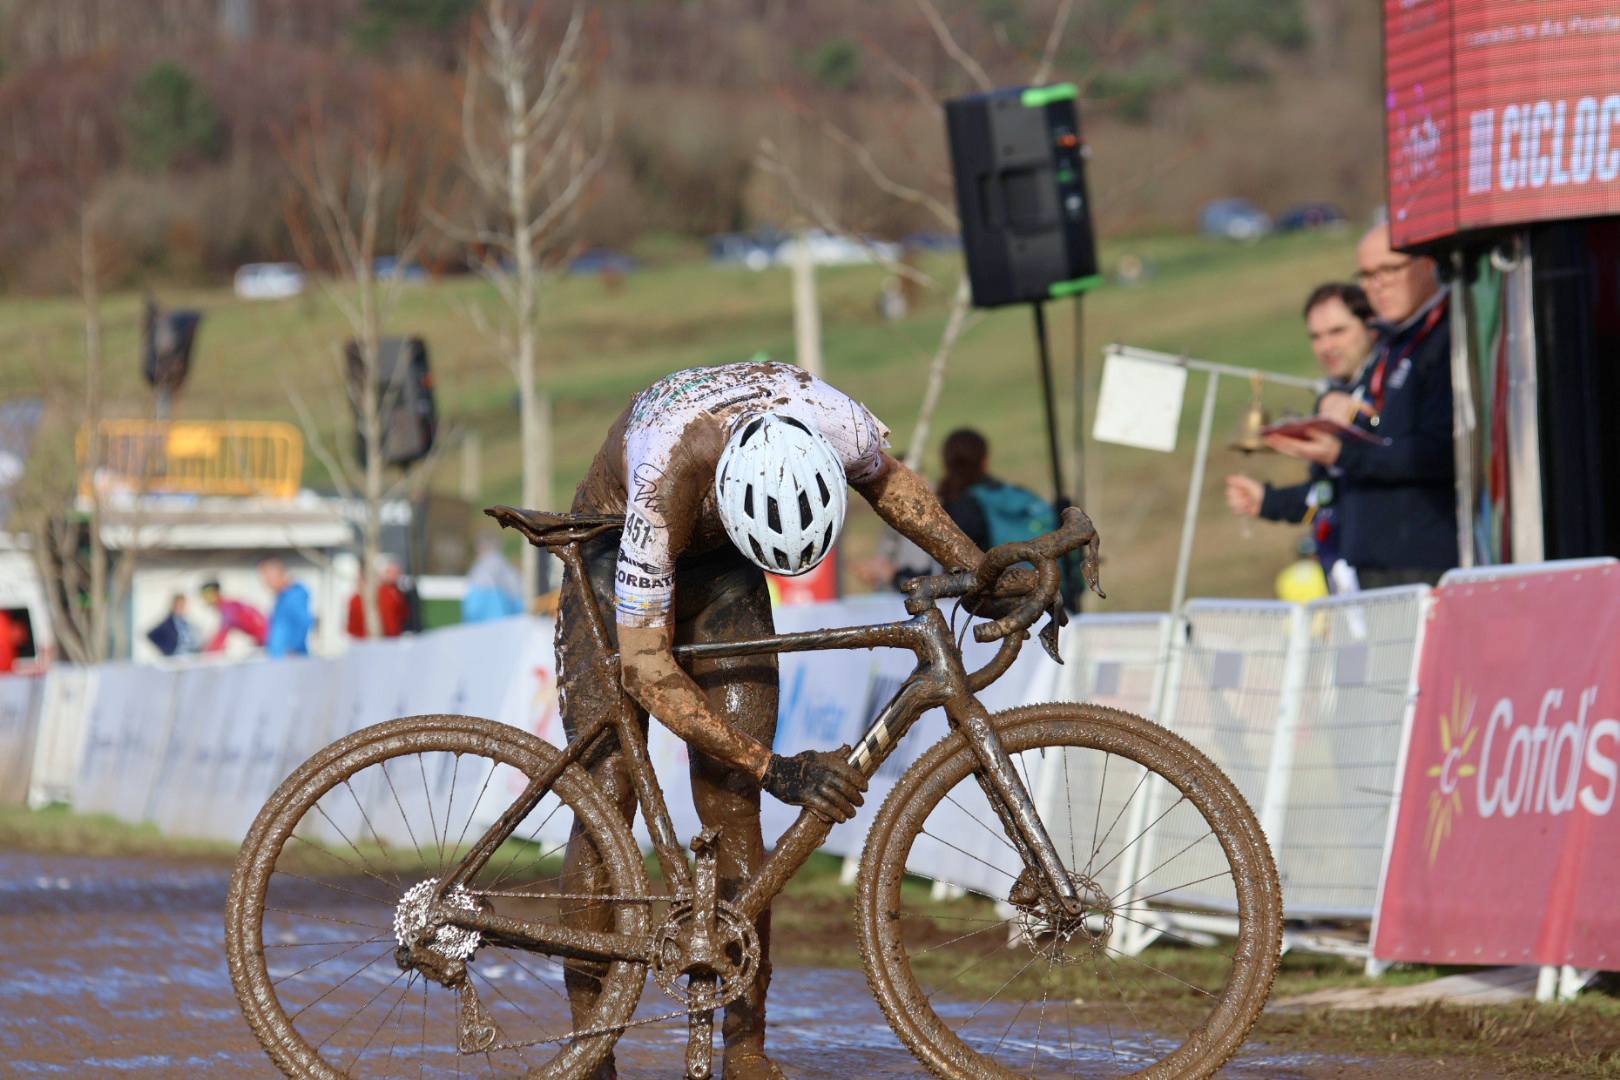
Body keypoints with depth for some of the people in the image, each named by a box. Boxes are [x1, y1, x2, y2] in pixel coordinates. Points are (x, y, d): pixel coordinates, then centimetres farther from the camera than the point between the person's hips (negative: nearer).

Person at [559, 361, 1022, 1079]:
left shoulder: (835, 424, -32)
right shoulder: (664, 484, -44)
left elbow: (888, 480, -4)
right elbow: (646, 670, -39)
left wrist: (976, 569, -13)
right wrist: (775, 770, -42)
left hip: (719, 569, 3)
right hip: (619, 556, -3)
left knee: (733, 810, -8)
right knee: (607, 799, -14)